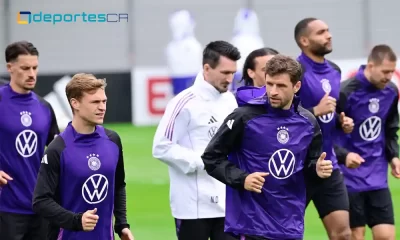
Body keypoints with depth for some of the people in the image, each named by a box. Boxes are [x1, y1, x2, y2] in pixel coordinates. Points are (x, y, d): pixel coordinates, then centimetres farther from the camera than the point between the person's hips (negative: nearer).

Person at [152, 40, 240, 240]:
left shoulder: (229, 100, 9)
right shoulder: (185, 103, -14)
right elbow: (162, 147, -16)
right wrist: (203, 161, -19)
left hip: (227, 202, 7)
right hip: (193, 205, -7)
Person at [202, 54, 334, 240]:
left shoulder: (308, 123, 5)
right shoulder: (244, 117, -9)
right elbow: (211, 157, -4)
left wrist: (317, 169, -7)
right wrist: (241, 178, -19)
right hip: (250, 225, -5)